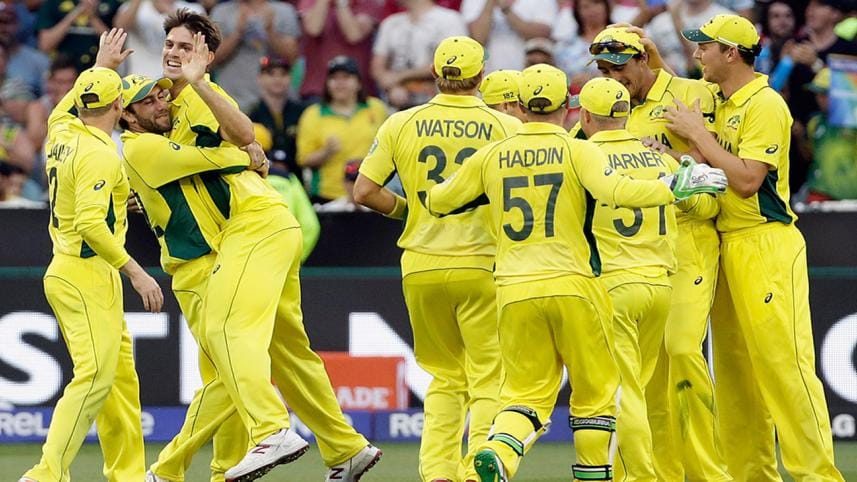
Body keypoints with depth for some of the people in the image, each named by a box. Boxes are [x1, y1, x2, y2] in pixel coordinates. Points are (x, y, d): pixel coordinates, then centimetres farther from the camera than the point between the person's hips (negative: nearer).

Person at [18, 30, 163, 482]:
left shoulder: (61, 134, 10)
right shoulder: (100, 154, -16)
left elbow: (65, 107, 36)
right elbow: (90, 223, -25)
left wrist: (100, 63, 43)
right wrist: (135, 272, -22)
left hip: (66, 271, 10)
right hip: (88, 274, -10)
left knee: (121, 377, 12)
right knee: (94, 377, -16)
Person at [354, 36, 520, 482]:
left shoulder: (401, 124, 2)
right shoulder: (506, 127, -4)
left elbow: (364, 191, 0)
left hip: (421, 266, 3)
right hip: (482, 264, -3)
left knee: (444, 377, 15)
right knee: (489, 378, 2)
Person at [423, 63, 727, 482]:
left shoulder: (491, 156, 7)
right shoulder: (578, 151, -2)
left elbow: (437, 202, 15)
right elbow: (616, 191, -19)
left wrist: (437, 192, 38)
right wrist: (675, 186, -10)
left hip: (514, 290, 3)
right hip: (573, 285, -3)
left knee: (526, 390, 6)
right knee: (595, 389, 10)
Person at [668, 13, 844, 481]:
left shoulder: (765, 105, -11)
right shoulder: (720, 104, 16)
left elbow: (747, 180, -19)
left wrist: (697, 133, -12)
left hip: (766, 247, -9)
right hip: (726, 245, 9)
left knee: (783, 363, -12)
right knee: (733, 369, 7)